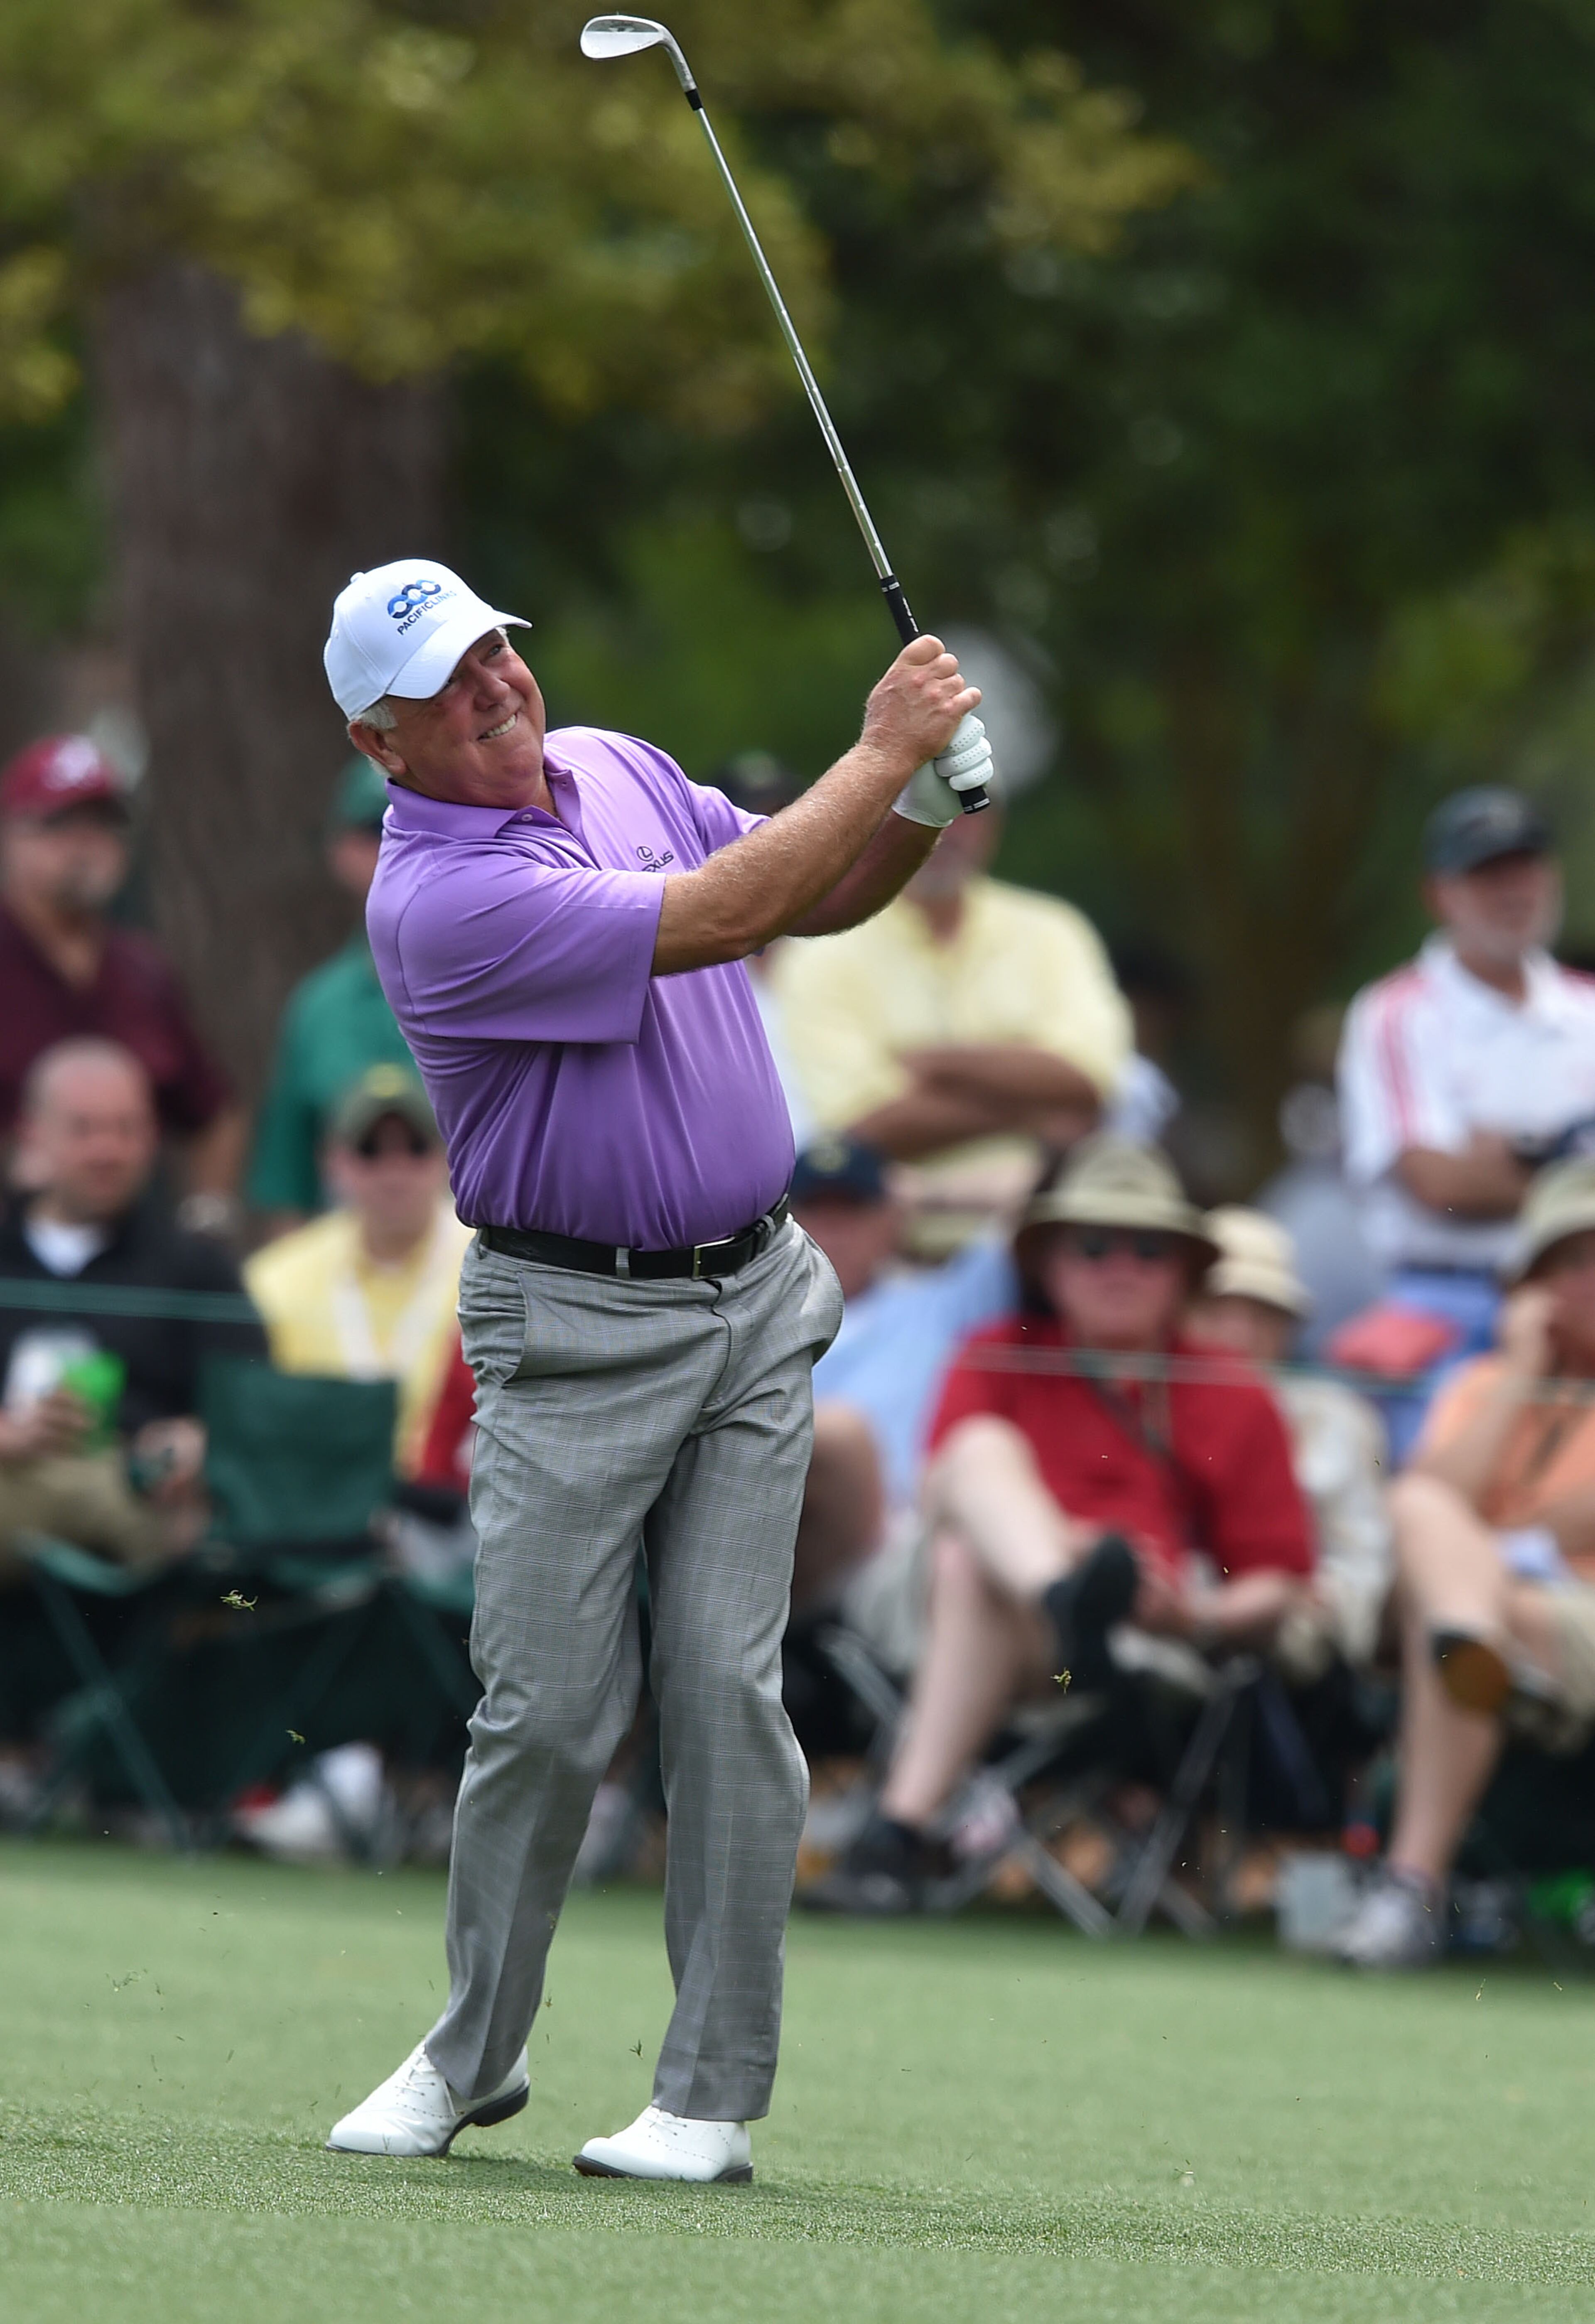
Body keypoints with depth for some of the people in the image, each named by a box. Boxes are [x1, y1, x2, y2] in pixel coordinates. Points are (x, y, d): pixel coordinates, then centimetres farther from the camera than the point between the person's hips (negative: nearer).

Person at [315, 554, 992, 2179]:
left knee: (725, 1687, -3)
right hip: (573, 1332, -5)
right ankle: (472, 2054, 15)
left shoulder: (618, 769, 7)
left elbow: (817, 898, 16)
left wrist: (923, 803, -5)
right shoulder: (434, 901, -18)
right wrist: (883, 751, -15)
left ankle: (716, 2092, 0)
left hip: (756, 1305, 5)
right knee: (549, 1708, -5)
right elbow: (722, 917, -23)